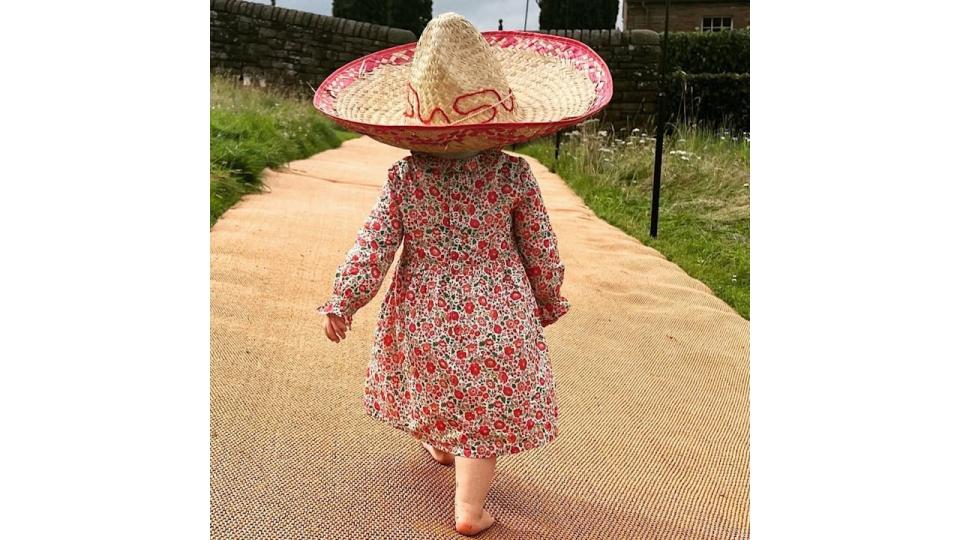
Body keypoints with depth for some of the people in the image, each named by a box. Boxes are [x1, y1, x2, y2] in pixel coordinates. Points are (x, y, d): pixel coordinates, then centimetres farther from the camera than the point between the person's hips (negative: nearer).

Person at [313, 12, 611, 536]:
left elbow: (374, 245, -9)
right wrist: (550, 301, 11)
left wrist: (343, 301, 2)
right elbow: (540, 249, -5)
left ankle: (439, 444, 56)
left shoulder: (403, 176, -13)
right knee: (486, 409, 11)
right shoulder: (513, 173, -14)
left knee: (432, 383, 29)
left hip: (424, 314, 3)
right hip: (496, 315, -2)